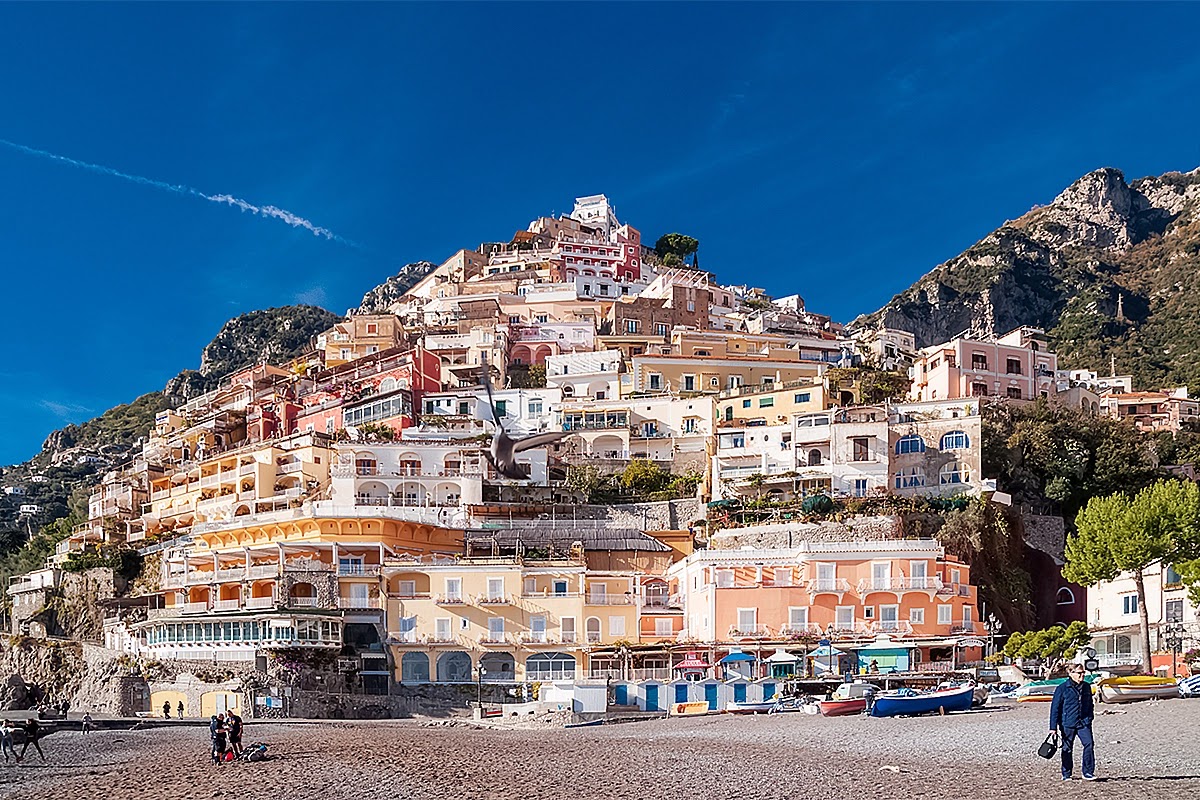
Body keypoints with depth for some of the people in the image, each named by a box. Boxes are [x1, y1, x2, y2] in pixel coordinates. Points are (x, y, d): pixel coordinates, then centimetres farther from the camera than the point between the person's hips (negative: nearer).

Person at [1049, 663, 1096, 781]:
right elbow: (1055, 707, -5)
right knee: (1067, 749, 5)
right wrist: (1053, 727, -7)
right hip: (1067, 724, -3)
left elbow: (1090, 705, 23)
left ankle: (1088, 772, -4)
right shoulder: (1062, 688, -6)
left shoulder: (1086, 687, 9)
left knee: (1089, 744, -13)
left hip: (1084, 723, 3)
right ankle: (1066, 774, 18)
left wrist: (1090, 718, 16)